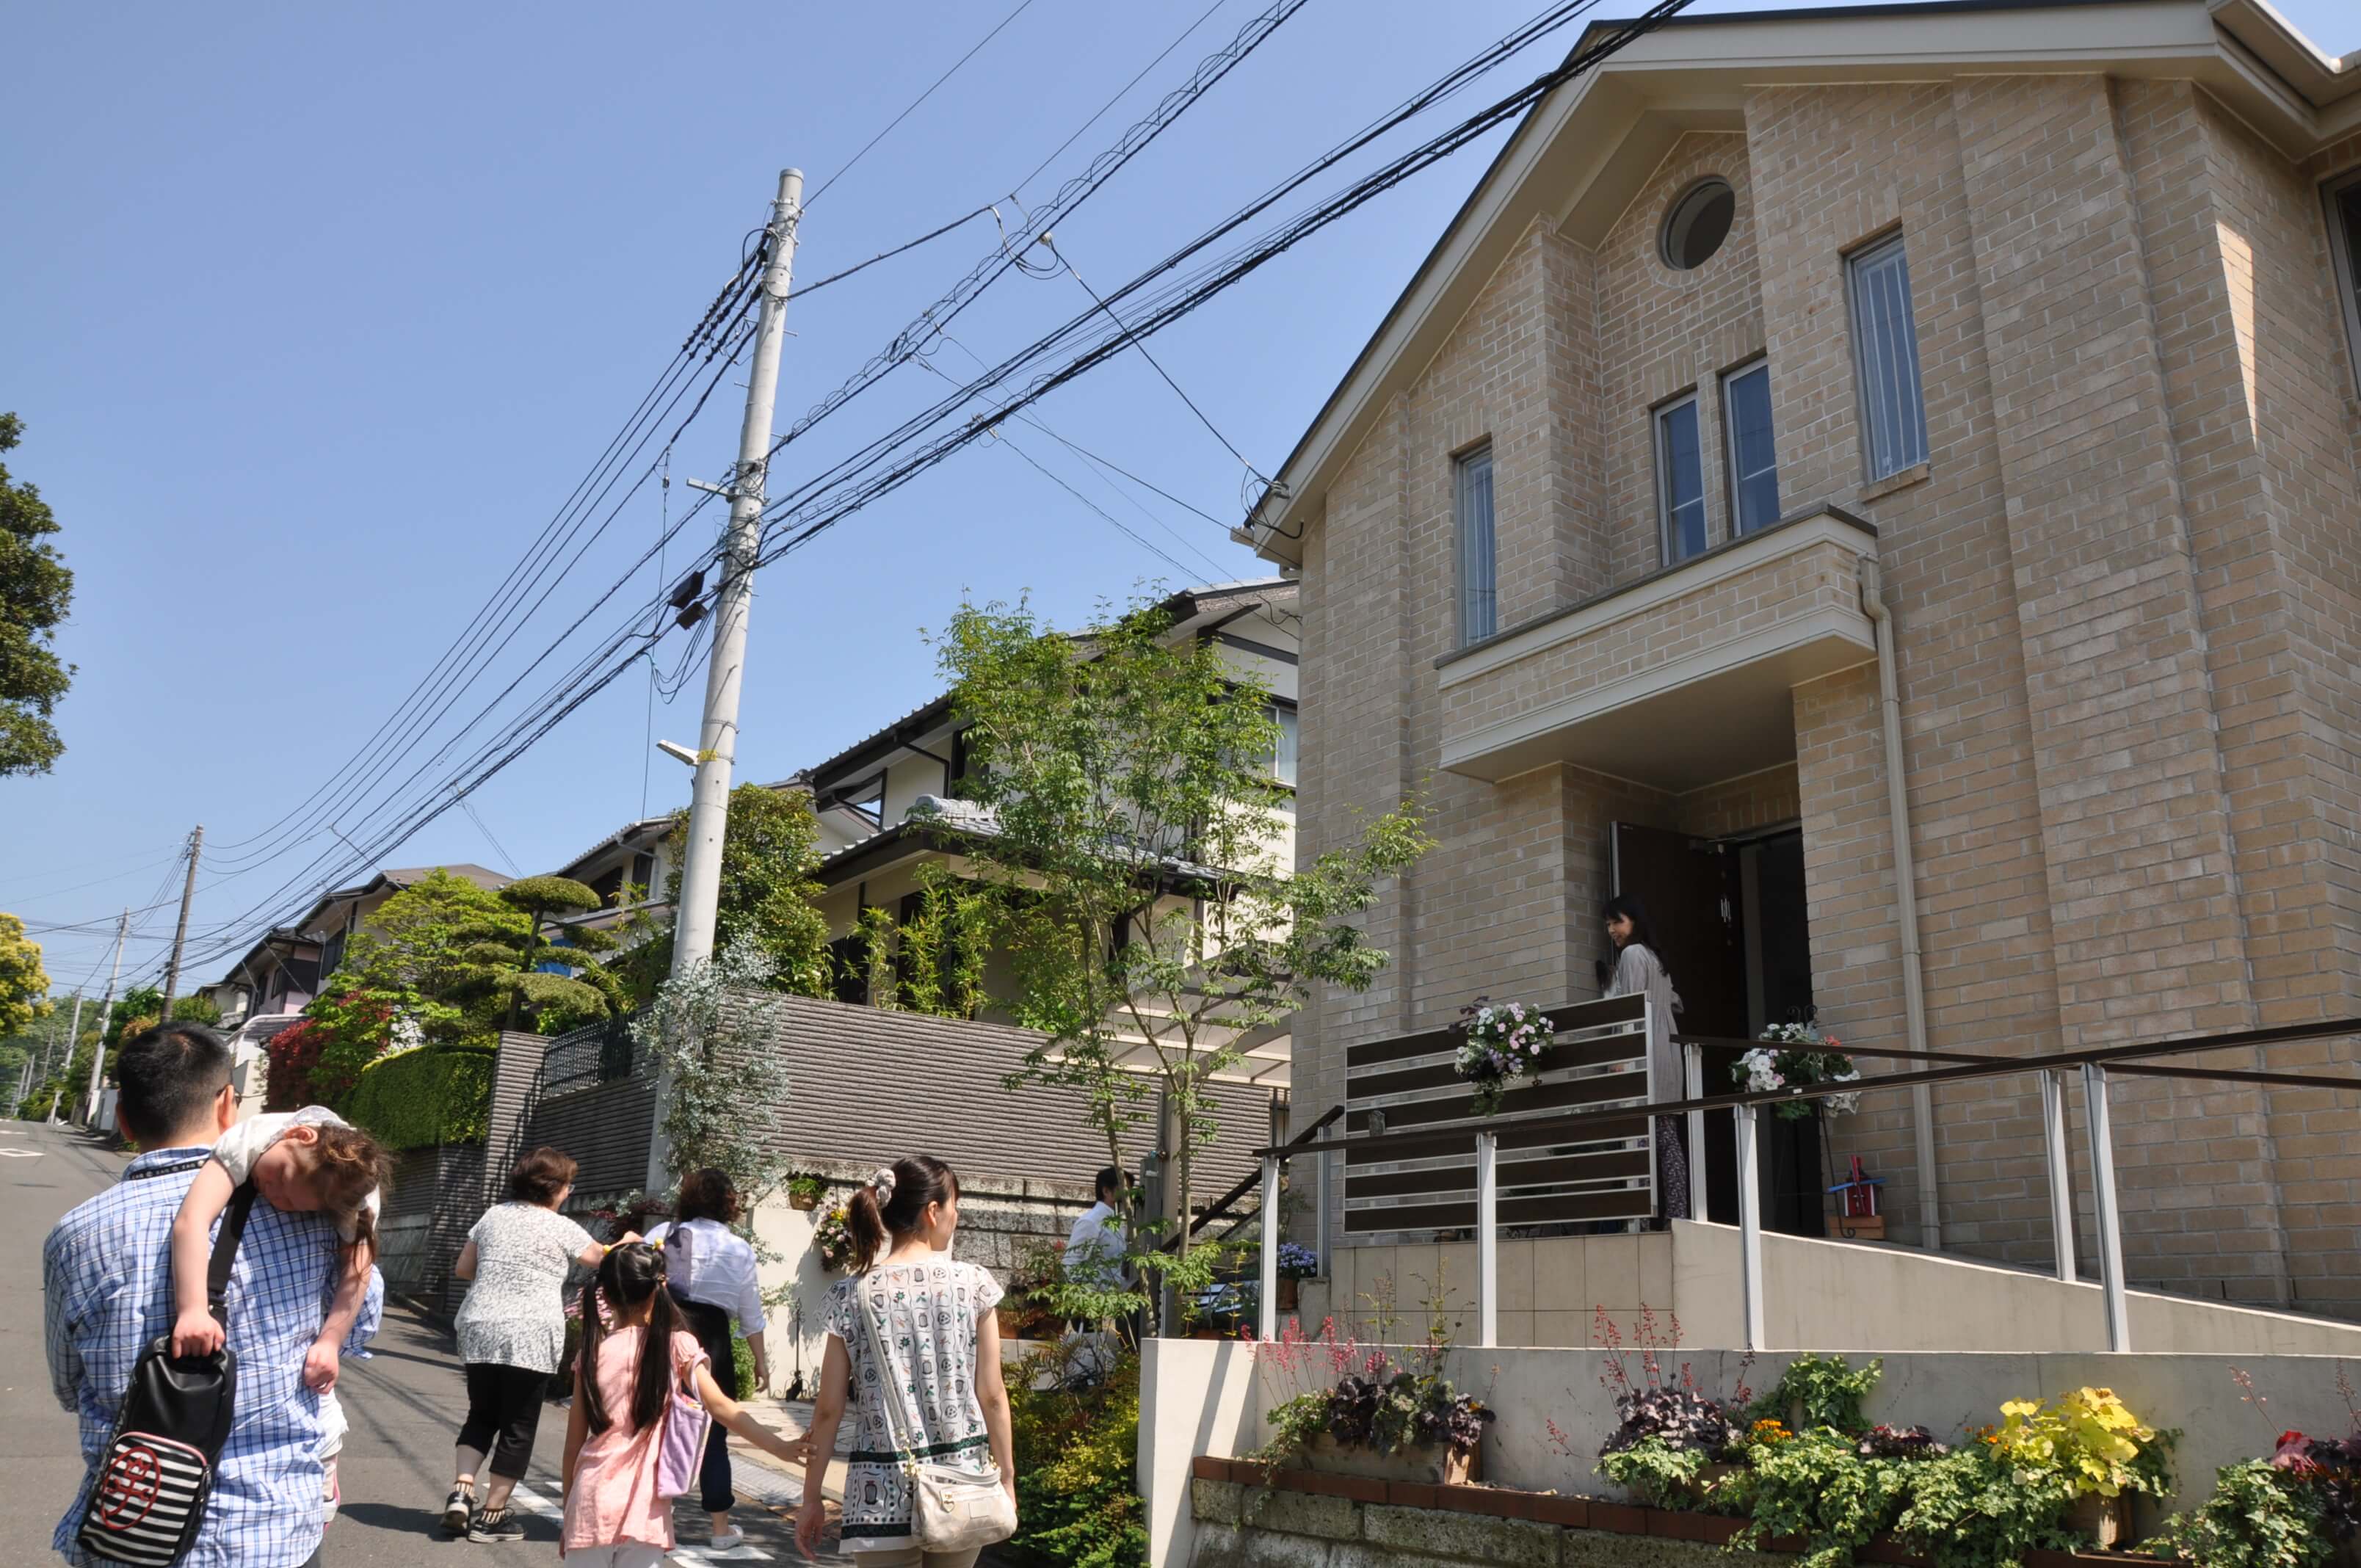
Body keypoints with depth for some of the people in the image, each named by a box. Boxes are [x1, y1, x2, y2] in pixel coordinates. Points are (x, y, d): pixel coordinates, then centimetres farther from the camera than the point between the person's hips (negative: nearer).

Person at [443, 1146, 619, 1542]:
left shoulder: (493, 1215, 10)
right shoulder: (562, 1228, -2)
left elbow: (462, 1268, 17)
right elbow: (602, 1259, 13)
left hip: (479, 1329, 5)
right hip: (531, 1337, -5)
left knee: (481, 1416, 19)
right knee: (518, 1427, 6)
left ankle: (460, 1492, 3)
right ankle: (492, 1515, 10)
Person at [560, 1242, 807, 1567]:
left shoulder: (594, 1351, 4)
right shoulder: (676, 1345, -2)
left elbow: (574, 1444, 7)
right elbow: (721, 1408, -12)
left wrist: (568, 1515, 17)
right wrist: (779, 1447, -14)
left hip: (591, 1501, 2)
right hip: (644, 1507, -2)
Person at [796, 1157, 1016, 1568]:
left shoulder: (851, 1295, -2)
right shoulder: (973, 1283, -3)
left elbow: (829, 1409, -1)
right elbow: (991, 1396, -2)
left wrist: (811, 1498, 8)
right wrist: (1006, 1476, 8)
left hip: (885, 1490, 0)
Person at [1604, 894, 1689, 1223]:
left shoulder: (1632, 953, -5)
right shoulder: (1653, 957, 22)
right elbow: (1674, 1002, 26)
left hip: (1646, 1057, -9)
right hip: (1663, 1056, 9)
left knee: (1658, 1138, -12)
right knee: (1668, 1137, 3)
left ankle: (1673, 1216, -15)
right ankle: (1677, 1214, 0)